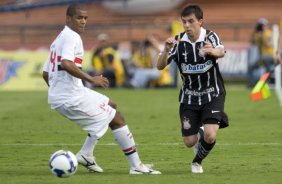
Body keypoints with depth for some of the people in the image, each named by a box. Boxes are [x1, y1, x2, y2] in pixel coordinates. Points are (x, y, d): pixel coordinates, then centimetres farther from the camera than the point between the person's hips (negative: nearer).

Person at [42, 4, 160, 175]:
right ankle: (136, 166, -1)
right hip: (73, 97, -10)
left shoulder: (59, 39, 18)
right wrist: (91, 79, -26)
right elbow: (66, 64, -30)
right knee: (117, 119, -1)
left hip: (57, 96, 10)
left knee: (111, 106, 26)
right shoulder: (72, 37, -12)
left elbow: (46, 74, 21)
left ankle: (86, 154, 17)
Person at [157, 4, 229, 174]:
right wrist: (167, 50, -37)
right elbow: (160, 66, -16)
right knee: (189, 142, 0)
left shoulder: (210, 37, -16)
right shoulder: (178, 41, -9)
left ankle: (197, 162, 12)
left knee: (210, 136, -20)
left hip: (212, 94, -2)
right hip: (189, 97, 2)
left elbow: (221, 52, -39)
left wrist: (212, 51, -63)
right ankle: (199, 134, 38)